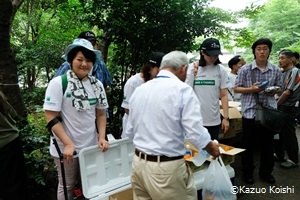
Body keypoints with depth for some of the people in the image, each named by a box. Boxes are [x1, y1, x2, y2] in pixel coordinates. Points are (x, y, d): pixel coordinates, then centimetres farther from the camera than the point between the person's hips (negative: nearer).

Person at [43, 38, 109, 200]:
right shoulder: (58, 83, -12)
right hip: (66, 148, -4)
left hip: (91, 146, 4)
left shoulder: (97, 85, 2)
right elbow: (51, 118, -14)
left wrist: (102, 138, -3)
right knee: (67, 186, 14)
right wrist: (68, 144, -18)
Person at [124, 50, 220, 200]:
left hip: (138, 163, 6)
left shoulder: (139, 90, 6)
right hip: (167, 168, -6)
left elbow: (130, 132, 12)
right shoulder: (182, 89, -12)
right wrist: (211, 148, 4)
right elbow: (196, 134, -15)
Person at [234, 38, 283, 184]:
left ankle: (266, 172, 30)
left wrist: (273, 90, -10)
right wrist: (251, 89, -18)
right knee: (248, 144, 7)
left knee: (267, 144, 12)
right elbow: (236, 89, -1)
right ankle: (247, 172, 23)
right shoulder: (244, 70, -5)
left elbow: (279, 88, 13)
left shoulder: (276, 70, 4)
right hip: (250, 112, -2)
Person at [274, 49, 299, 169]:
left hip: (288, 108, -8)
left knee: (289, 134, 0)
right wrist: (278, 104, 5)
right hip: (282, 107, 8)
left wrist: (277, 104, -8)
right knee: (281, 132, 16)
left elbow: (287, 92, -17)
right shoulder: (284, 72, 11)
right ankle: (279, 154, 29)